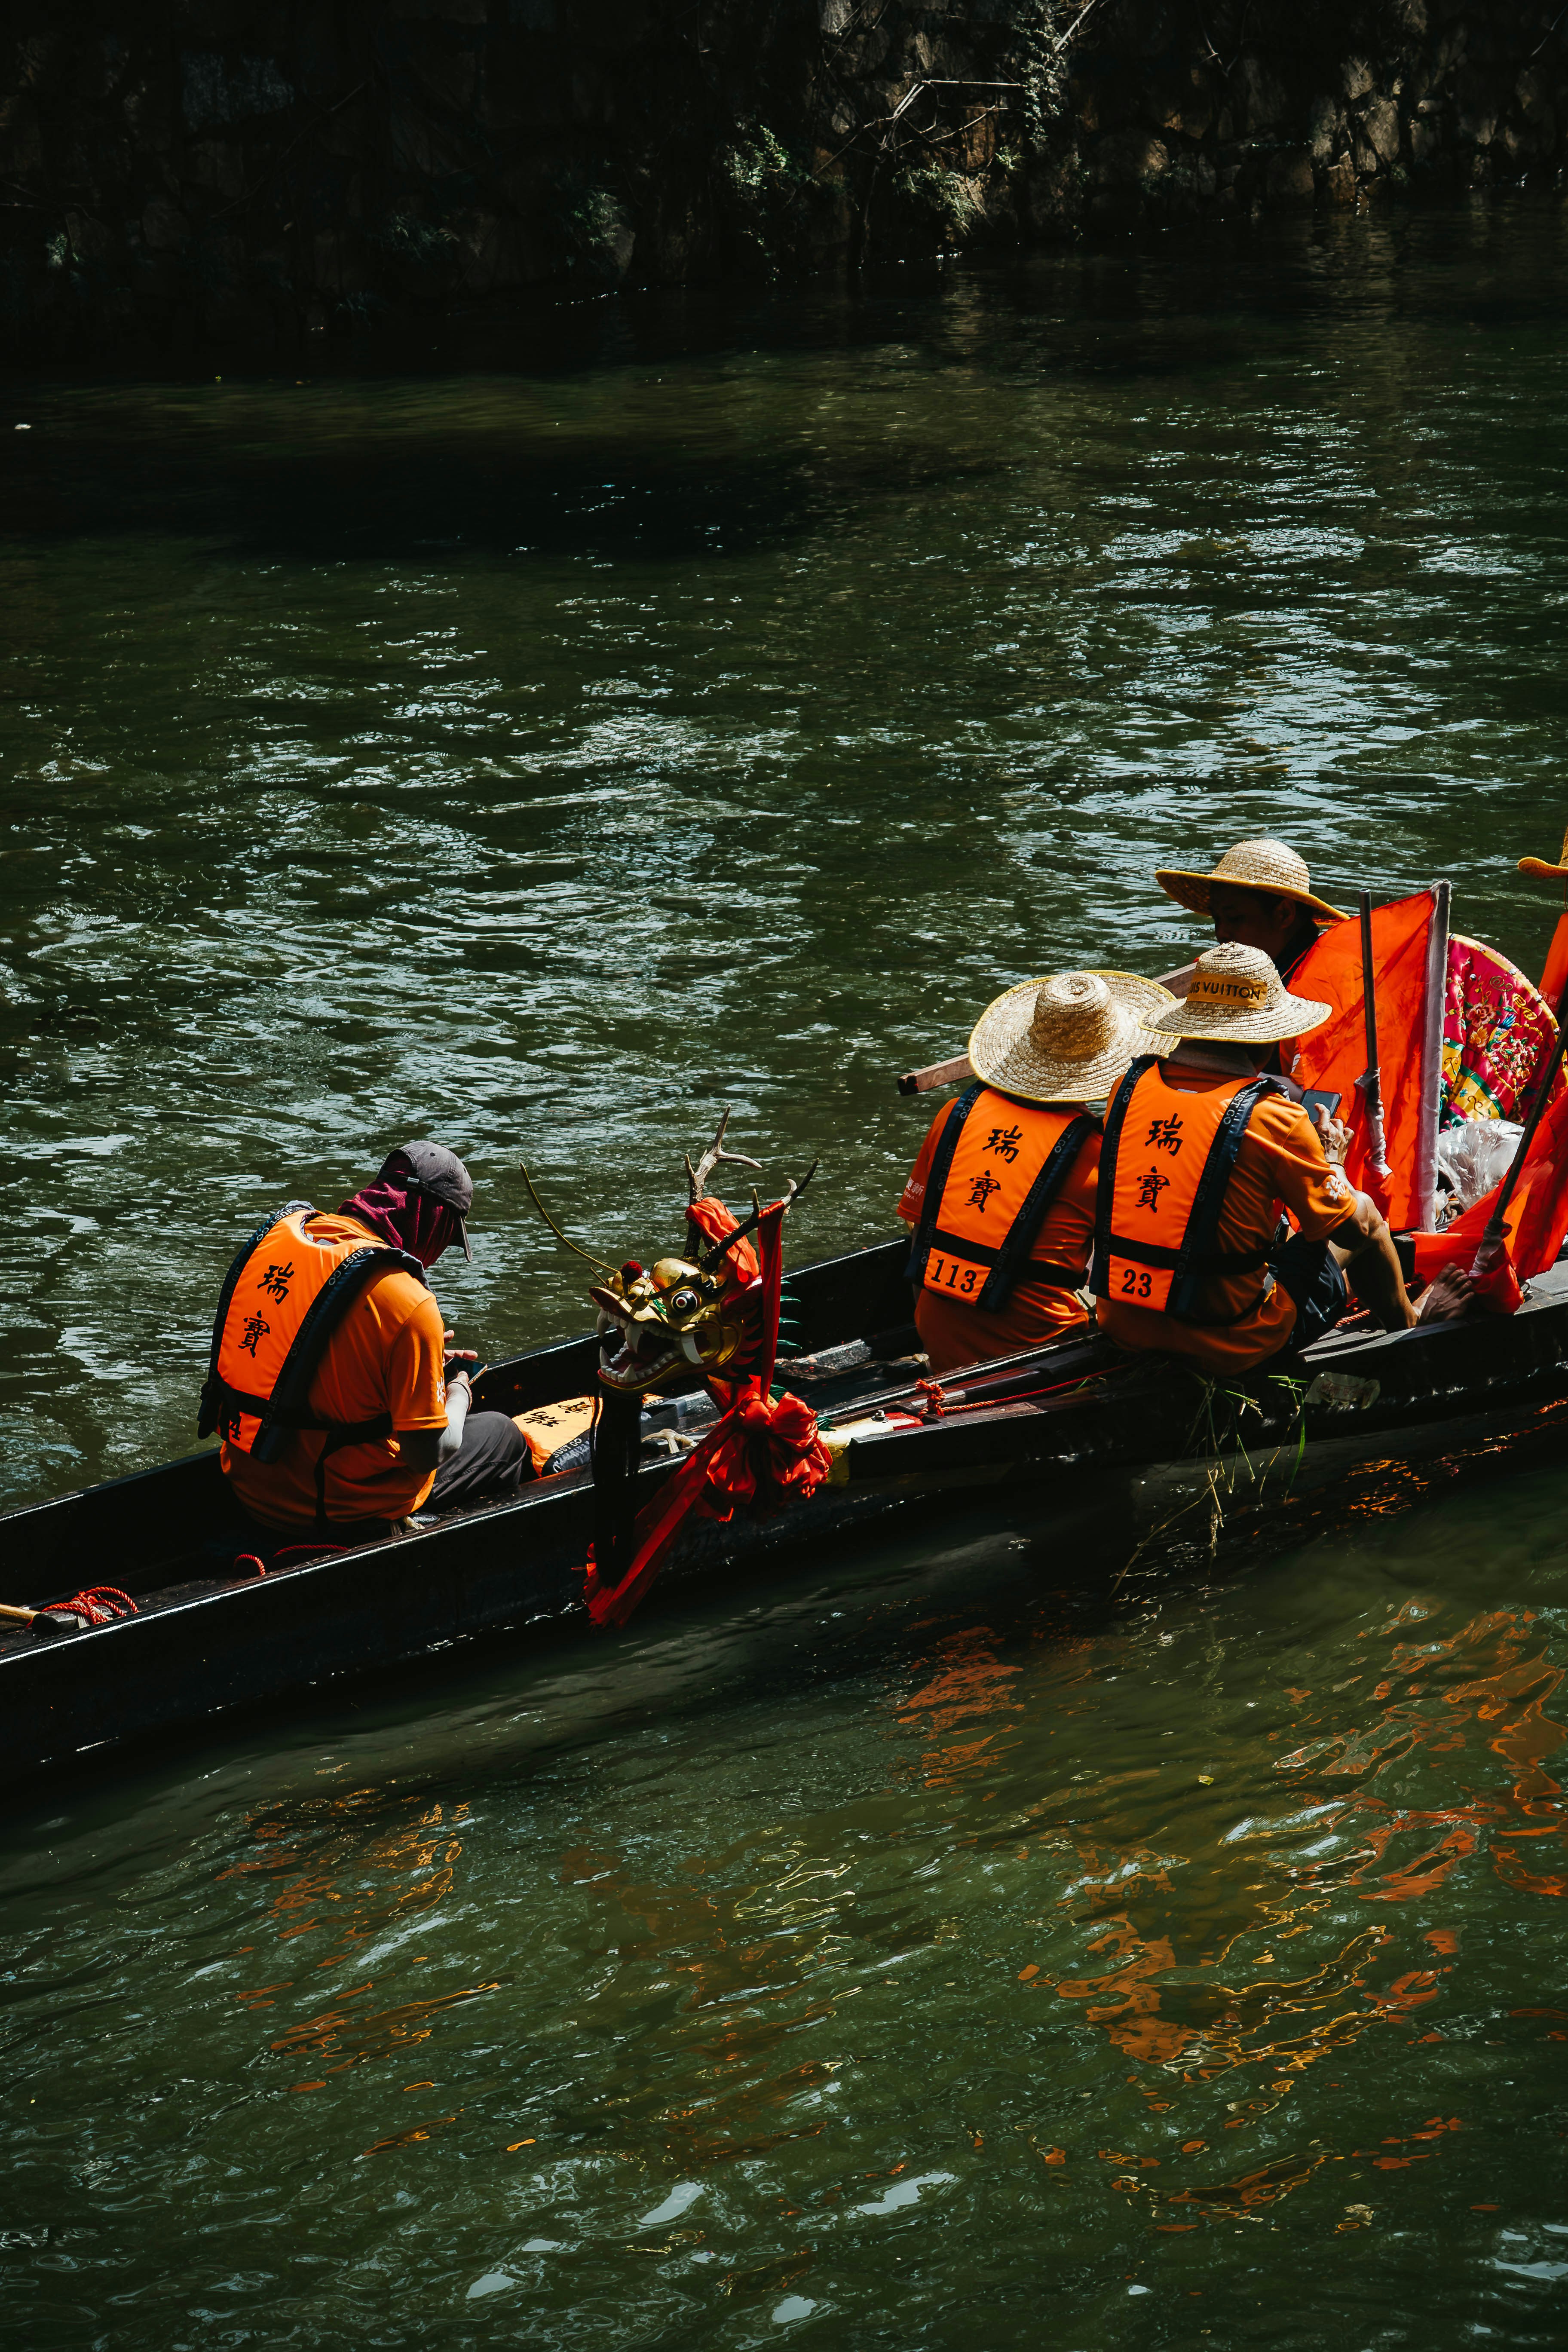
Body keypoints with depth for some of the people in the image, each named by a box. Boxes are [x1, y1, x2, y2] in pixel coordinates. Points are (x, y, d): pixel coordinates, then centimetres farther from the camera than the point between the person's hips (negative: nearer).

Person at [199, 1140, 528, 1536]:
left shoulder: (281, 1231, -1)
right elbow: (428, 1455, -17)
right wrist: (459, 1394, 4)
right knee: (503, 1434, 18)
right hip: (341, 1510, -8)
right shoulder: (409, 1304, -24)